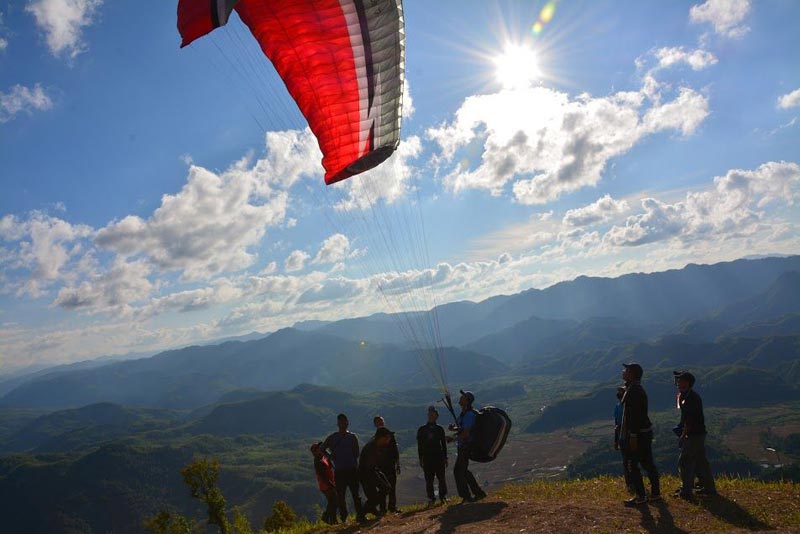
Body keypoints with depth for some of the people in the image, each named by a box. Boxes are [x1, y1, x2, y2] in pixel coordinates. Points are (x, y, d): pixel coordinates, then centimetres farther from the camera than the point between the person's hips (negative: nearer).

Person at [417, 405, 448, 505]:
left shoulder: (439, 429, 9)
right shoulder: (422, 429, 7)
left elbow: (444, 444, 12)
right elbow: (419, 445, 6)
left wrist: (445, 457, 8)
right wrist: (420, 459, 0)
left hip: (439, 456, 1)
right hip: (427, 457, 0)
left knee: (441, 478, -1)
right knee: (429, 480, -1)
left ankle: (443, 497, 8)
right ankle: (431, 499, 4)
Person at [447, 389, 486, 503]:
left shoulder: (468, 414, -21)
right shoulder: (464, 413, 10)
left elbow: (466, 433, -26)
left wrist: (453, 439, -17)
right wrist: (454, 428, 0)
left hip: (465, 446, -10)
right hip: (462, 446, 10)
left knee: (458, 471, -3)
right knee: (463, 470, 17)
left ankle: (466, 496, 6)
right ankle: (478, 492, 24)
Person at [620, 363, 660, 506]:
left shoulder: (633, 391, -19)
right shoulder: (638, 389, 13)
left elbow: (634, 415, -24)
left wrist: (633, 436, -23)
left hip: (637, 434, -10)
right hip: (646, 431, 10)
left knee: (631, 465, -1)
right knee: (647, 463, 16)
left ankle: (640, 496, 5)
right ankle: (655, 493, 24)